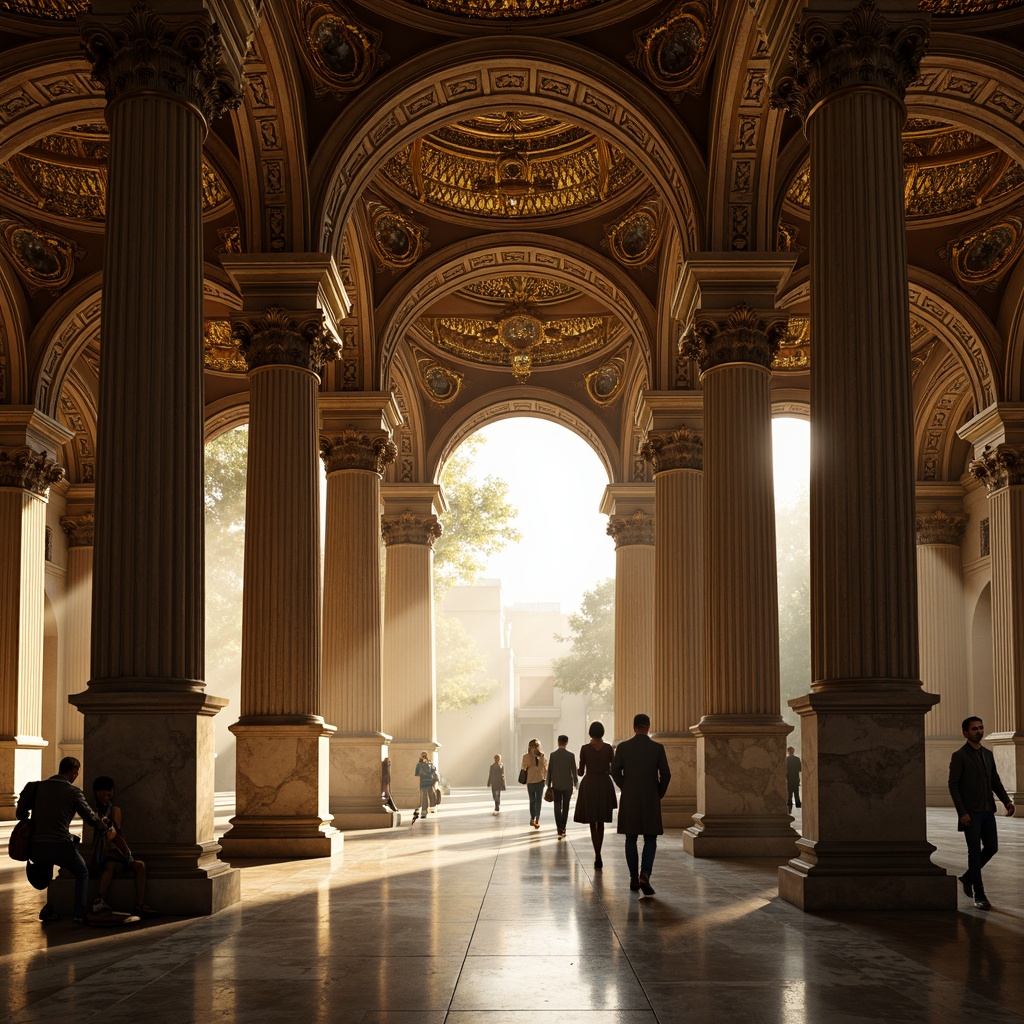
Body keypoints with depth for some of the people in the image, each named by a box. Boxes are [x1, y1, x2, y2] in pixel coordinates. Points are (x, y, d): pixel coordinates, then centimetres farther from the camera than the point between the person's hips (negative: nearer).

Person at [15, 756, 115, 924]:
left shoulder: (38, 787, 11)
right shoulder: (73, 791, 0)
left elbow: (20, 813, 10)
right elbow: (89, 816, 4)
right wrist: (107, 830, 20)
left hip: (35, 847, 4)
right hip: (59, 846, -4)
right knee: (82, 874, 20)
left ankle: (49, 910, 25)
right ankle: (80, 913, 8)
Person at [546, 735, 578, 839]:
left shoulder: (553, 755, -4)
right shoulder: (571, 755, -7)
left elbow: (549, 771, 0)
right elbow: (574, 771, -4)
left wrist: (548, 785, 9)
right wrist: (576, 783, 9)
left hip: (556, 785, 0)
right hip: (567, 785, 0)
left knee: (557, 807, -1)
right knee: (565, 807, 14)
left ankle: (560, 830, -14)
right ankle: (562, 828, 19)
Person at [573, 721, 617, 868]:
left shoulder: (585, 748, -6)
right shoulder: (608, 748, -2)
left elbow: (581, 772, -2)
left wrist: (581, 772, 22)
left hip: (589, 785, -1)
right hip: (604, 785, 2)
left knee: (593, 823, 4)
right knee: (601, 822, 16)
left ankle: (598, 856, -10)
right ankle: (598, 856, 15)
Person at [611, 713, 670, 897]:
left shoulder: (623, 747, -3)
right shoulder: (657, 748, -4)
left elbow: (615, 771, -5)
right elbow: (665, 774, -6)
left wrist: (626, 789, 11)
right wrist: (659, 794, 9)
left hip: (629, 799, 1)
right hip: (651, 799, -1)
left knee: (631, 839, 12)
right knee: (650, 839, 5)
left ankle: (634, 879, 13)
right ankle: (645, 875, -16)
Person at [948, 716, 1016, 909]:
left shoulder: (988, 754, 12)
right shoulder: (959, 756, -8)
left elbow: (995, 781, 15)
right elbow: (953, 785, -11)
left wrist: (1006, 801, 0)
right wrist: (962, 813, -17)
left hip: (988, 811, 6)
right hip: (971, 813, -6)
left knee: (991, 848, 8)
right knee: (975, 852, -3)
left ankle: (968, 877, 30)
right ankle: (979, 895, 5)